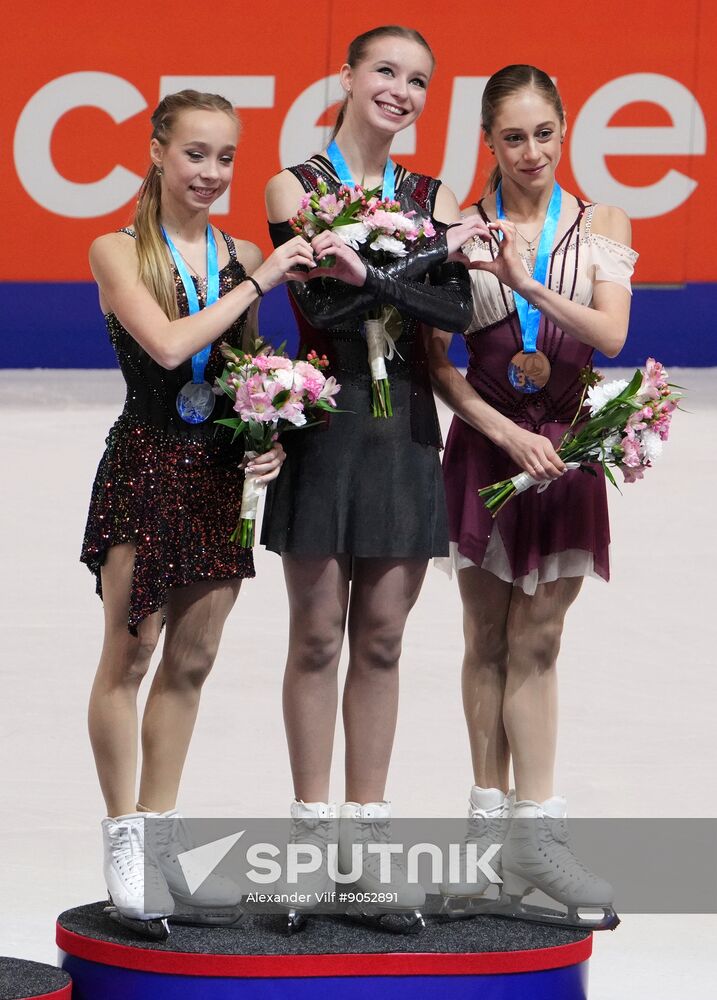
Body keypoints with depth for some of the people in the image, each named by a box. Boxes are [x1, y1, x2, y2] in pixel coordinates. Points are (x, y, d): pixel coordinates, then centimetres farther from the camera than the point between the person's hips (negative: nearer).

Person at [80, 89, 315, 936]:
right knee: (128, 656, 0)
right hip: (146, 463, -5)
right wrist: (257, 282, -15)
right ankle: (123, 839, 7)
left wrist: (270, 440, 0)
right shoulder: (119, 253, -5)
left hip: (222, 470, 5)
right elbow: (168, 345, -19)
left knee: (191, 661, 9)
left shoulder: (244, 257, 9)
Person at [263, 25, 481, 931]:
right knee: (318, 636, 0)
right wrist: (433, 254, -15)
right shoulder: (295, 188, 1)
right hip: (324, 422, -3)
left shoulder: (432, 199, 11)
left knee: (381, 640, 5)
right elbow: (323, 303, -14)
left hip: (406, 429, 3)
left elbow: (458, 310, -6)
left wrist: (369, 278, -19)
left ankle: (367, 830, 10)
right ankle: (313, 829, 7)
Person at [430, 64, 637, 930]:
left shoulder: (600, 226, 4)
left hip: (564, 451, 1)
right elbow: (440, 365, -2)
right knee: (489, 641, 4)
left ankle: (529, 836, 0)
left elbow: (610, 336, -9)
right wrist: (508, 433, -12)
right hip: (485, 445, -1)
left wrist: (529, 284, -22)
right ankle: (497, 832, 8)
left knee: (534, 641, 0)